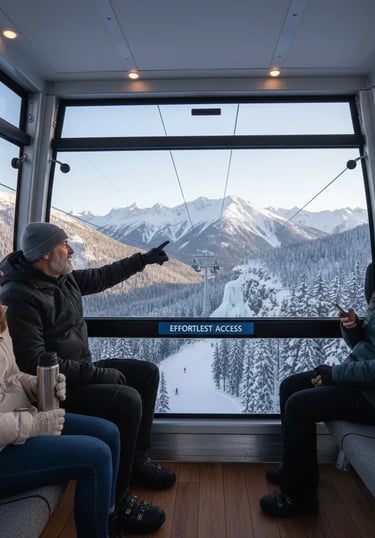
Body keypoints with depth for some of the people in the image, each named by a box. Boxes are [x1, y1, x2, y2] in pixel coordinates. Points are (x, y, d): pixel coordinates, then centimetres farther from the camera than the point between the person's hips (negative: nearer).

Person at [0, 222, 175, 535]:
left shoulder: (63, 277, 2)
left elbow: (101, 277, 17)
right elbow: (34, 363, -28)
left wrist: (143, 259, 21)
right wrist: (97, 373, -26)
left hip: (80, 370, 10)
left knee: (147, 373, 8)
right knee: (127, 400, -28)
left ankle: (137, 459, 20)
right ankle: (114, 500, -7)